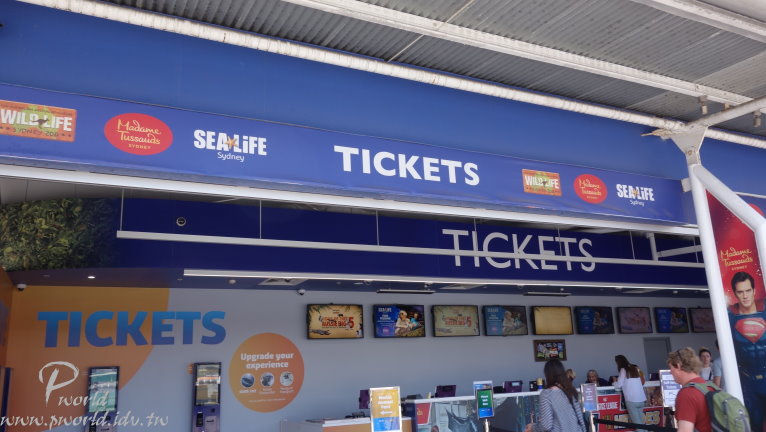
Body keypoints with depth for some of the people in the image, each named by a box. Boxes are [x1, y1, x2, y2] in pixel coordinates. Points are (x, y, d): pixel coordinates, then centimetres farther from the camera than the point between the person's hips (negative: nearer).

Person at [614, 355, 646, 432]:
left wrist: (614, 383, 16)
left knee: (637, 423, -2)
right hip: (641, 399, 6)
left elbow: (619, 385, -4)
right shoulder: (635, 368, 14)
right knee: (641, 422, 11)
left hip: (631, 400, -6)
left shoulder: (623, 370, -3)